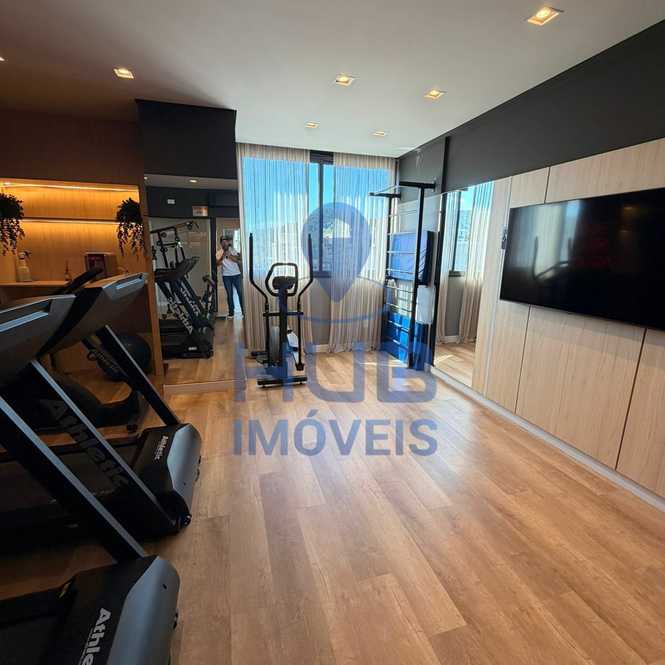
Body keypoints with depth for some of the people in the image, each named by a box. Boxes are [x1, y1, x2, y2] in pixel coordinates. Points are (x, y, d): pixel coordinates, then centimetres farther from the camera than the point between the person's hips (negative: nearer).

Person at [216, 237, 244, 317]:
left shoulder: (233, 250, 6)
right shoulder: (219, 253, 4)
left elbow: (238, 260, -7)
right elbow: (218, 263, -8)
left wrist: (230, 255, -17)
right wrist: (222, 256, -21)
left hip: (236, 274, 0)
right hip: (226, 276, 0)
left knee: (240, 292, 0)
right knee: (229, 294, 2)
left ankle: (244, 310, 7)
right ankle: (231, 312, 9)